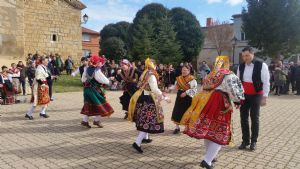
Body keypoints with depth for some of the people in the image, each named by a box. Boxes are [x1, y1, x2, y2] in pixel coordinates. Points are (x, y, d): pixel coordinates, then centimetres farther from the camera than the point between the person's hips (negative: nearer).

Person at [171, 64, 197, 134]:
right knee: (177, 113, 5)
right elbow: (176, 87, 13)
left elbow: (194, 90, -14)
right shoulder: (179, 79, 9)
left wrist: (186, 93, -20)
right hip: (179, 98, 5)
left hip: (187, 99, -5)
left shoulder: (192, 80, -8)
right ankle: (177, 128, 20)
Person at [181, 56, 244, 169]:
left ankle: (210, 156, 30)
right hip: (218, 105, -7)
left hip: (206, 103, 7)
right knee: (219, 134, 2)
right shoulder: (228, 75, -2)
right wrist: (238, 101, 8)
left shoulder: (211, 74, 19)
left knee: (208, 130, 17)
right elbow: (233, 91, -10)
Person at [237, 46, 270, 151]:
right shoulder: (241, 66, 3)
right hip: (243, 95, 4)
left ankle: (253, 141, 17)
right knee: (243, 118, 7)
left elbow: (266, 82, -9)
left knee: (255, 118, 2)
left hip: (256, 95, -4)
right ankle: (245, 140, 20)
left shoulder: (261, 65, -10)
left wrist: (264, 97, -12)